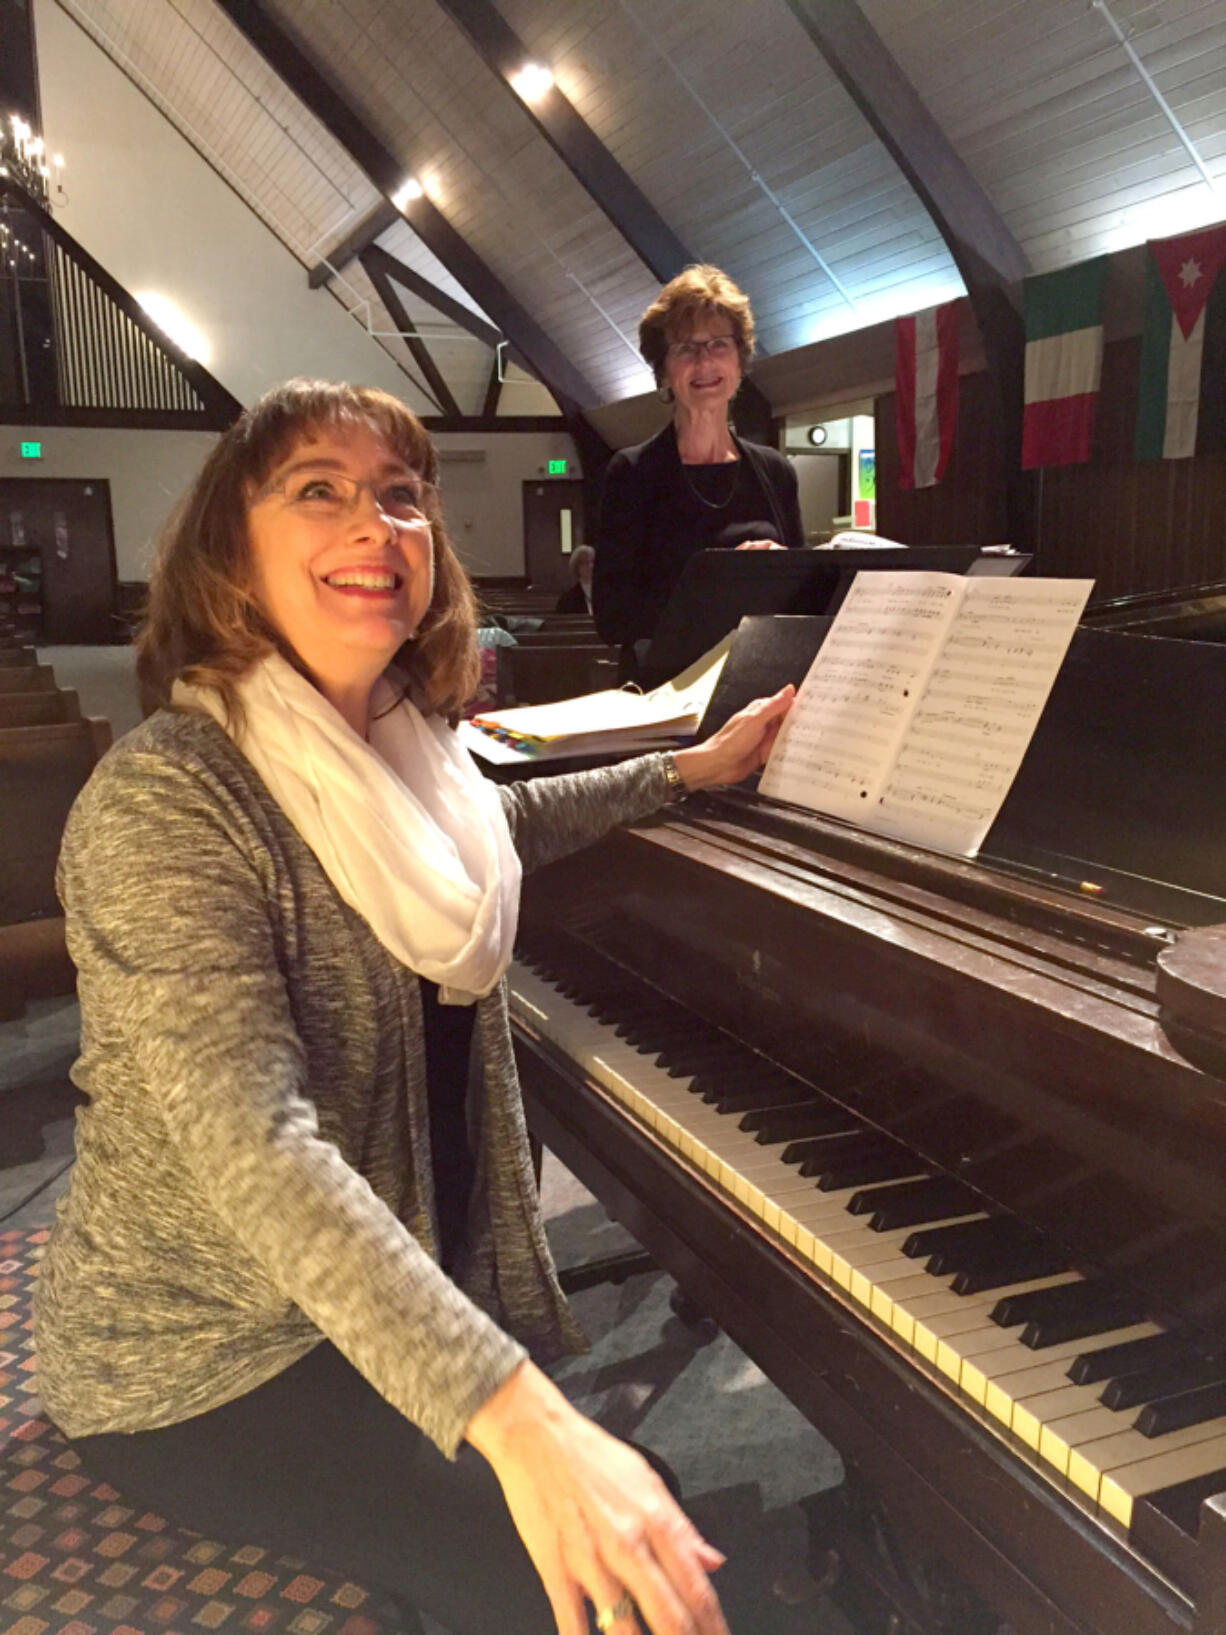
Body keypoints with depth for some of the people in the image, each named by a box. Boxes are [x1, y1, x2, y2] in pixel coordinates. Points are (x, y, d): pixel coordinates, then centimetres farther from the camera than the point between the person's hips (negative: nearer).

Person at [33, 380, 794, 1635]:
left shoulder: (396, 743, 0)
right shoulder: (163, 800, -25)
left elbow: (490, 837, 23)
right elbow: (258, 1148, -35)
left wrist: (688, 769, 22)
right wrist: (519, 1418, -43)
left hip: (388, 1296, 8)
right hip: (198, 1365, -7)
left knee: (653, 1507, 7)